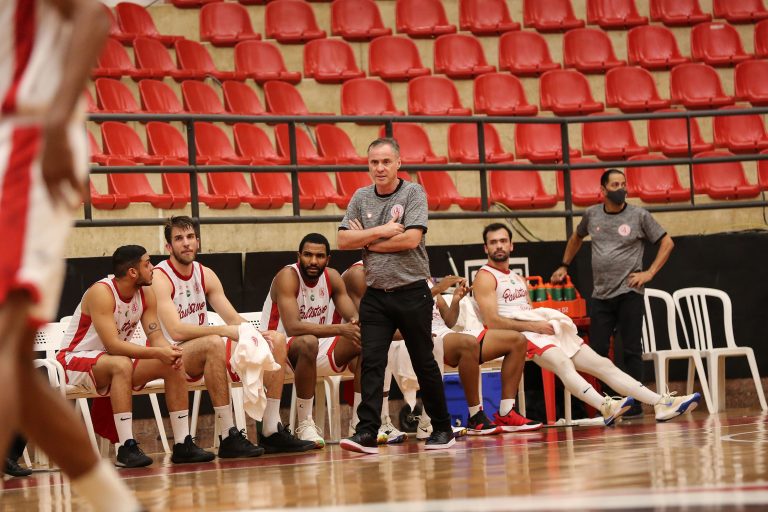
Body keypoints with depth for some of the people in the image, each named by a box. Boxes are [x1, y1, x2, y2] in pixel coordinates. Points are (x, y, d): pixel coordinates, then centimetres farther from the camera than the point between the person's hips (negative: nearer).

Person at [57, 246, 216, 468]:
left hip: (115, 361, 8)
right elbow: (112, 345, -33)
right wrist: (158, 353, -37)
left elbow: (155, 335, -3)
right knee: (121, 364, -38)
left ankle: (183, 444, -6)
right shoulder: (101, 292, -26)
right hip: (75, 361, -8)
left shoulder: (146, 293, -1)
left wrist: (170, 351, -27)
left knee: (173, 365, -7)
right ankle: (127, 448, -39)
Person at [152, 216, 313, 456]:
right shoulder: (160, 278, -13)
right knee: (214, 344, -40)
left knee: (277, 341, -2)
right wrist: (224, 330, -31)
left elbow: (234, 319, 8)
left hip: (208, 352, 8)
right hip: (173, 357, -8)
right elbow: (176, 331, -25)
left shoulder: (205, 274, 11)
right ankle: (229, 437, -37)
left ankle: (271, 431, -5)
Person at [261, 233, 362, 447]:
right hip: (280, 350, -7)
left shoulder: (332, 277, 1)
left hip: (318, 348, 7)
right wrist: (340, 329, -39)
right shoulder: (287, 277, -20)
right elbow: (293, 327, -32)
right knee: (308, 342, -39)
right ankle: (304, 424, -28)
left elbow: (355, 318, -4)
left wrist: (358, 324, -30)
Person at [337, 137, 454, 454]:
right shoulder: (361, 198, 9)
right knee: (371, 363, -7)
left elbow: (411, 239, -16)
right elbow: (343, 240, 1)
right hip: (375, 295, 3)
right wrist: (380, 231, -11)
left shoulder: (413, 193, -3)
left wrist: (368, 242, -6)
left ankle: (442, 429, 16)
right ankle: (367, 433, -11)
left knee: (424, 364, 4)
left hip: (412, 293, -3)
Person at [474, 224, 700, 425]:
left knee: (602, 364, -4)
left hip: (547, 330, 8)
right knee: (563, 363, -37)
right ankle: (606, 408, -57)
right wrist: (534, 326, -16)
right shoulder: (485, 278, 0)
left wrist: (553, 317, 2)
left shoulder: (518, 279, 27)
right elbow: (492, 322, -13)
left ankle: (662, 403, -12)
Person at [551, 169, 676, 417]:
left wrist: (650, 273, -5)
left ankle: (635, 403, 3)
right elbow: (577, 238, 29)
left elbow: (667, 243, 3)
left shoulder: (639, 216, -1)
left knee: (631, 350, -2)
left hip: (629, 293, -3)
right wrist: (564, 266, 23)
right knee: (597, 350, 0)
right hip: (600, 294, 3)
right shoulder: (592, 215, 8)